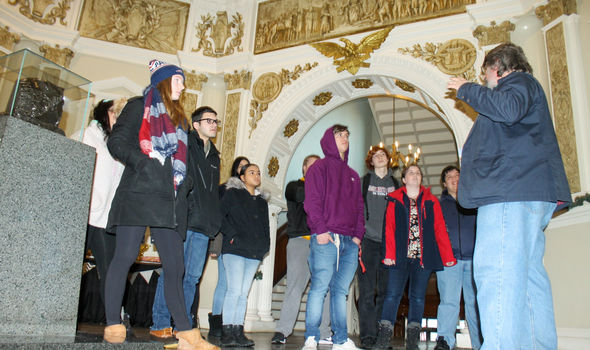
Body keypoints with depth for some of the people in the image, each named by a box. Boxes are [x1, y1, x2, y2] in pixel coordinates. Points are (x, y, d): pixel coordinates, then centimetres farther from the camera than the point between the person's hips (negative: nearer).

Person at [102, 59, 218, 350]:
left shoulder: (178, 119, 25)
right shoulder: (139, 107, 8)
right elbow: (116, 142, -2)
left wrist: (185, 182, 9)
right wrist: (144, 161, -15)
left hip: (170, 201, 6)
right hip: (139, 193, -5)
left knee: (174, 266, 1)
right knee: (125, 256, -6)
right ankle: (113, 325, 5)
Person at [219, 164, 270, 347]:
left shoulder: (262, 202, 23)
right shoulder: (233, 194, 8)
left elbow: (265, 227, 25)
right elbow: (220, 215, -3)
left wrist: (264, 246, 10)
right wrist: (232, 234, -10)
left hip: (254, 253, 5)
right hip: (235, 249, -5)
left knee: (244, 293, 3)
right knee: (235, 290, -12)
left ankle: (238, 332, 6)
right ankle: (227, 332, -7)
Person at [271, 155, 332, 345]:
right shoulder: (294, 186, 13)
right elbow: (302, 195, -10)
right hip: (300, 240, -4)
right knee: (295, 286, -11)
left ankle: (323, 333, 7)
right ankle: (282, 331, -5)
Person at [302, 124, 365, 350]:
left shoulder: (353, 175, 24)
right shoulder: (320, 167, 6)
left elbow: (358, 206, 22)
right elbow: (312, 201, -4)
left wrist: (358, 234, 9)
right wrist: (320, 230, -14)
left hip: (350, 242, 6)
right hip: (326, 238, -6)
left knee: (341, 290, 7)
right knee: (319, 287, -8)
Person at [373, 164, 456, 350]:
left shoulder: (431, 201, 13)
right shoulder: (394, 200, 8)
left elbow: (440, 229, 8)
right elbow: (389, 228, 0)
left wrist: (448, 256, 0)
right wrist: (388, 254, -11)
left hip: (423, 257, 2)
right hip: (400, 256, -2)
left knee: (418, 297, 6)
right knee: (393, 294, -7)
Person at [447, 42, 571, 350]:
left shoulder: (519, 81, 3)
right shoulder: (524, 86, 33)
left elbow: (508, 109, -20)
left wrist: (467, 89, -8)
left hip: (512, 192, -11)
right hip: (528, 194, 11)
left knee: (495, 271, -19)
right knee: (527, 273, 11)